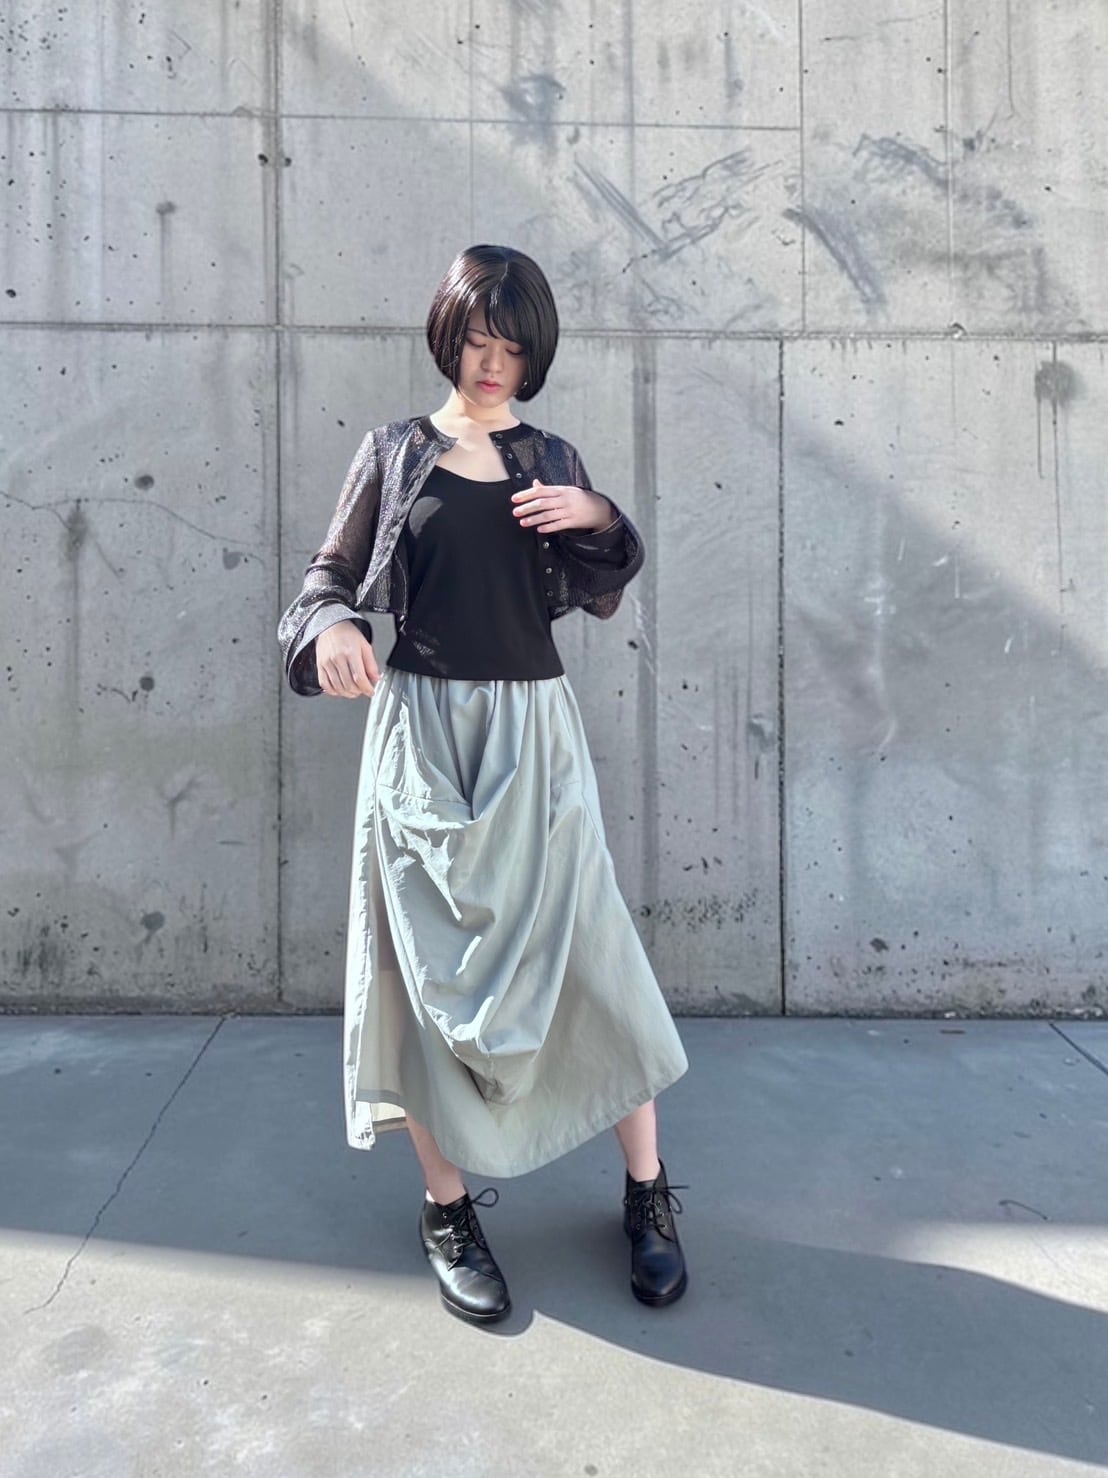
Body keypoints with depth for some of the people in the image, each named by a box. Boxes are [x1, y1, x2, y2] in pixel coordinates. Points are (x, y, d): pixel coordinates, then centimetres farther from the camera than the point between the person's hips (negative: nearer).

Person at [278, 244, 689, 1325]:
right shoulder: (394, 453, 8)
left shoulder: (550, 462, 14)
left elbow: (601, 596, 12)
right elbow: (331, 574, 6)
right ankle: (448, 1209, 21)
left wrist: (598, 519, -8)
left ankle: (648, 1193, 19)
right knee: (434, 965, 3)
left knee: (589, 952, 1)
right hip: (424, 727, -1)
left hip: (532, 731, 2)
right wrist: (329, 628, -17)